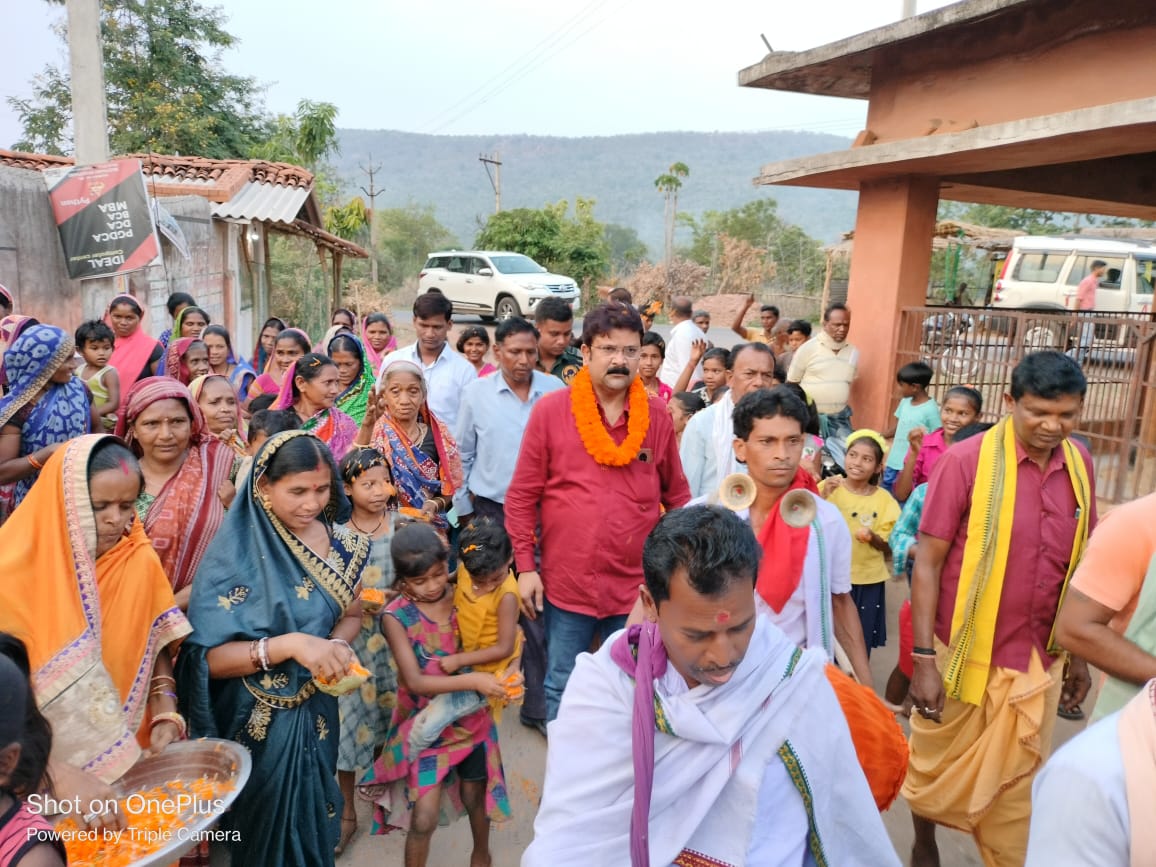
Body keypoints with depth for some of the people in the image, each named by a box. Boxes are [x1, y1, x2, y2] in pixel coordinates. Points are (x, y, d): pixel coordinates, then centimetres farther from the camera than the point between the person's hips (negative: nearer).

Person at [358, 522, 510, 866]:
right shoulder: (396, 616, -17)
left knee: (475, 795, 20)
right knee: (425, 816, -4)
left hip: (470, 716, 3)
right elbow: (415, 681, -21)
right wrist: (472, 680, -29)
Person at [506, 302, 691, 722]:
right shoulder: (550, 411, -7)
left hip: (636, 586, 2)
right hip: (565, 583, -1)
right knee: (561, 688, 15)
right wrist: (526, 566, -5)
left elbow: (677, 495, 8)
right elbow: (522, 496, -3)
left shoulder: (657, 416, 0)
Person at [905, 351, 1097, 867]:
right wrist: (924, 657, -16)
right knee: (937, 767, 16)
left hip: (1039, 660, 3)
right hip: (964, 653, -3)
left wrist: (1078, 654, 11)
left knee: (1019, 786, 16)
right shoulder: (966, 460, -15)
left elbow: (1079, 564, 8)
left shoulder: (1079, 464, 0)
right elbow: (927, 561, -13)